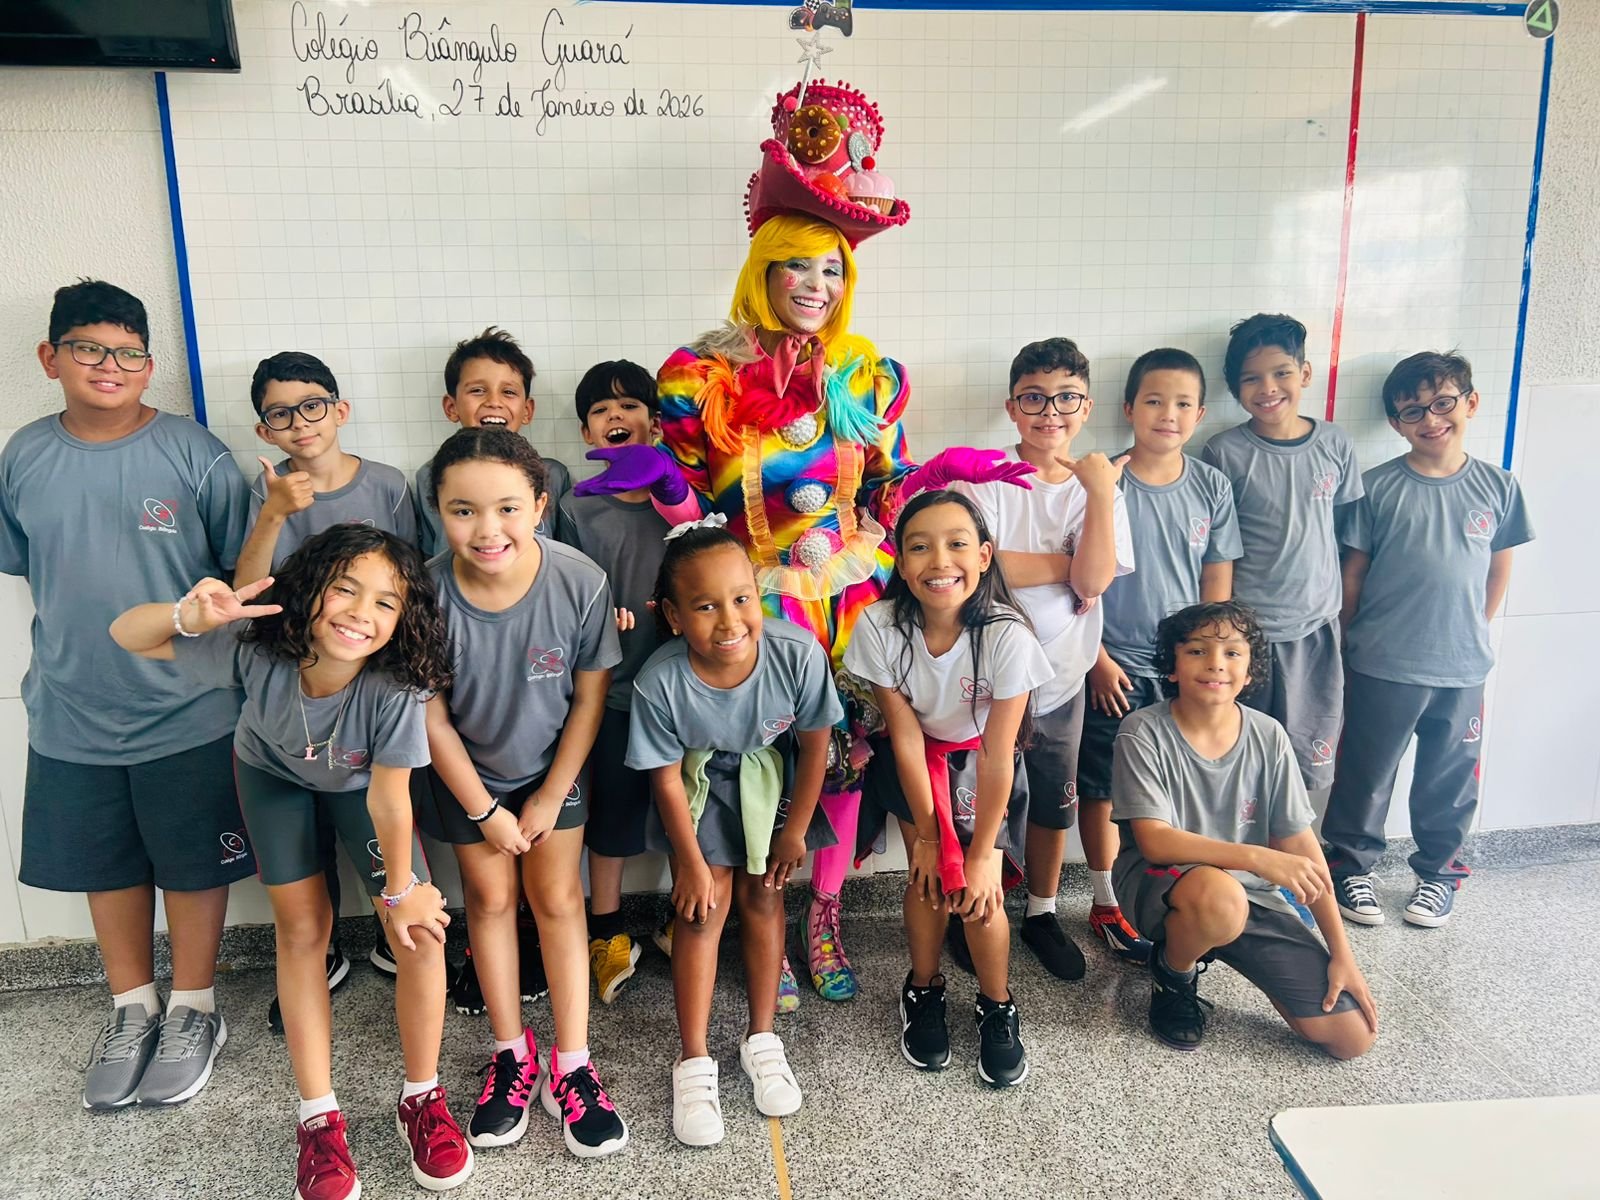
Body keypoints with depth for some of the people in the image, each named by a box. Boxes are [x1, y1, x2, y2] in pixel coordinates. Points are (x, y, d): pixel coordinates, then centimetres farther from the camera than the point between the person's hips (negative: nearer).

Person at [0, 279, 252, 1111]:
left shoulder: (194, 456, -10)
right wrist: (72, 637, 8)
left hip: (188, 714, -3)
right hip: (71, 718, 4)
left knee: (193, 864, 10)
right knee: (106, 865, 17)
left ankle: (193, 1008, 31)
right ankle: (131, 1007, 37)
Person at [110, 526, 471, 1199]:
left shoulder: (395, 687, -40)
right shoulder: (258, 650, -35)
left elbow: (388, 798, -29)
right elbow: (126, 635, -25)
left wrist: (400, 890, -16)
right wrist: (191, 616, -47)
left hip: (358, 784, -1)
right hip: (275, 774, 1)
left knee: (421, 933, -10)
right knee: (302, 928, -1)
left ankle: (422, 1099, 11)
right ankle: (319, 1119, 14)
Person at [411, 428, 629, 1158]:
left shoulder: (580, 583, -30)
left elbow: (589, 699, -15)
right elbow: (431, 715, -15)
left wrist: (549, 798, -8)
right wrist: (483, 809, -8)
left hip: (553, 764, 0)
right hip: (466, 772, 1)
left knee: (557, 897, 6)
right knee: (490, 896, 11)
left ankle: (572, 1065, 18)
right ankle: (512, 1054, 28)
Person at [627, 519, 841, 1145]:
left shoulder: (797, 654, -33)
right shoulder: (660, 681, -34)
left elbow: (814, 743, -15)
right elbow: (667, 777, -17)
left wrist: (795, 830, -5)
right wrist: (691, 862, -8)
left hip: (768, 774, 1)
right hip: (698, 780, -1)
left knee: (761, 895, 7)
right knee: (704, 906, -2)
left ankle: (762, 1037, 26)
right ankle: (694, 1061, 14)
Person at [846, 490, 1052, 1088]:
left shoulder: (1006, 634, -30)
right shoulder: (880, 627, -25)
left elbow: (997, 755, -23)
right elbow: (906, 735, -16)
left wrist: (982, 855, -16)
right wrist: (926, 835, -10)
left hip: (980, 764, -1)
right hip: (915, 762, 1)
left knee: (980, 889, -9)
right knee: (930, 877, -8)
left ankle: (997, 1006, 18)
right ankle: (923, 991, 20)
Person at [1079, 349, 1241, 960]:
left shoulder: (1211, 486, 1)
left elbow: (1218, 581, 6)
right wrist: (1098, 659, -9)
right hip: (1115, 667, -3)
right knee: (1102, 785, 7)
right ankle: (1107, 903, 24)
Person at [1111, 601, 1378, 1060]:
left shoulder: (1268, 737, -4)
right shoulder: (1143, 732, -15)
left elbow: (1300, 844, 0)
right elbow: (1155, 842, -21)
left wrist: (1342, 953, -2)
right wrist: (1256, 857, -34)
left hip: (1251, 893, 5)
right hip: (1159, 882, -4)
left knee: (1353, 1036, -4)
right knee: (1219, 895, -41)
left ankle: (1228, 948, 19)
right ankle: (1172, 974, -4)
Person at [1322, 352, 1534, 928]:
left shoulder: (1497, 486, 0)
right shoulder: (1378, 487, -7)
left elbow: (1500, 568, 10)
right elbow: (1353, 573, -1)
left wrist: (1474, 632, 10)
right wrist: (1352, 643, 2)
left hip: (1463, 668, 2)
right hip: (1382, 665, -2)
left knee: (1450, 778, 15)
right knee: (1365, 774, 10)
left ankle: (1438, 871, 35)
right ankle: (1352, 866, 28)